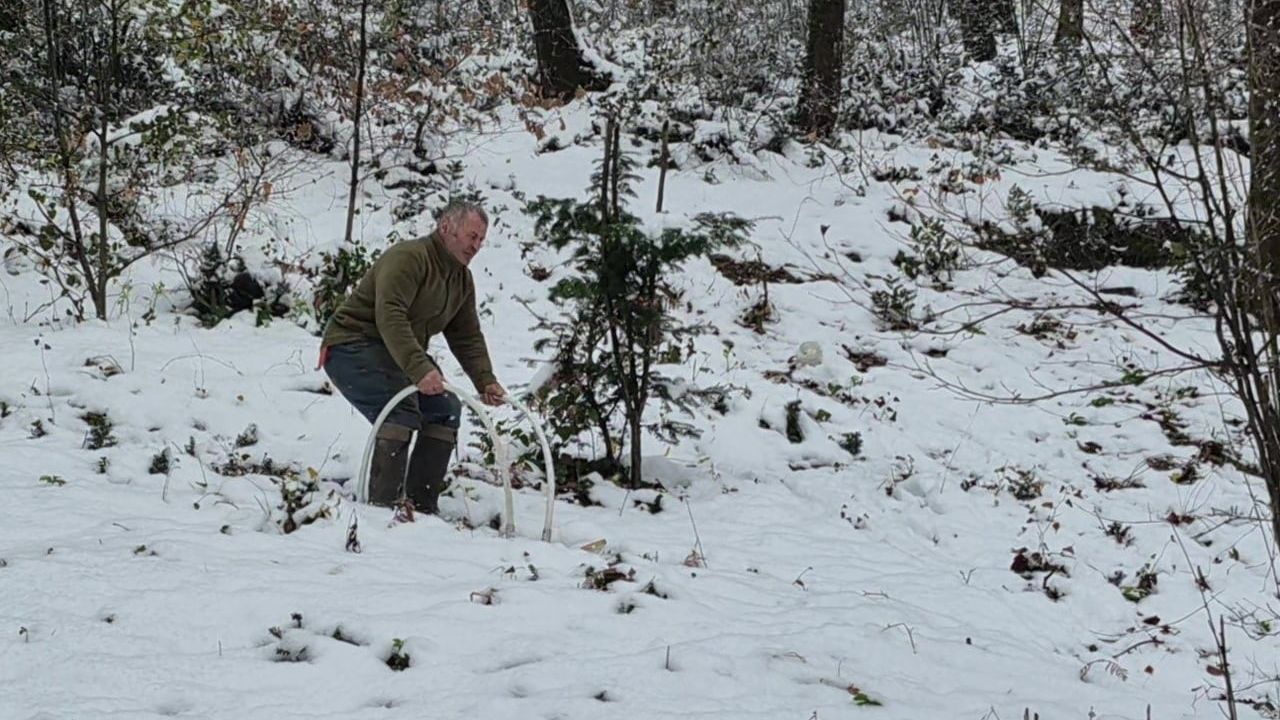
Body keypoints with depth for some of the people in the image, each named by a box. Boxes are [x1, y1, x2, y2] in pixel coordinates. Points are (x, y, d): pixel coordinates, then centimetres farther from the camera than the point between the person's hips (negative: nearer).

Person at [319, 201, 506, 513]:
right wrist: (420, 369, -44)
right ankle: (383, 503, -28)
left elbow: (468, 337, 10)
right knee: (402, 407, -28)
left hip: (400, 354, 9)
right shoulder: (408, 258, -21)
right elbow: (390, 318, -34)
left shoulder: (462, 279, 9)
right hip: (353, 344, -9)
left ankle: (422, 505, 0)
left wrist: (486, 382, -6)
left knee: (446, 409, -3)